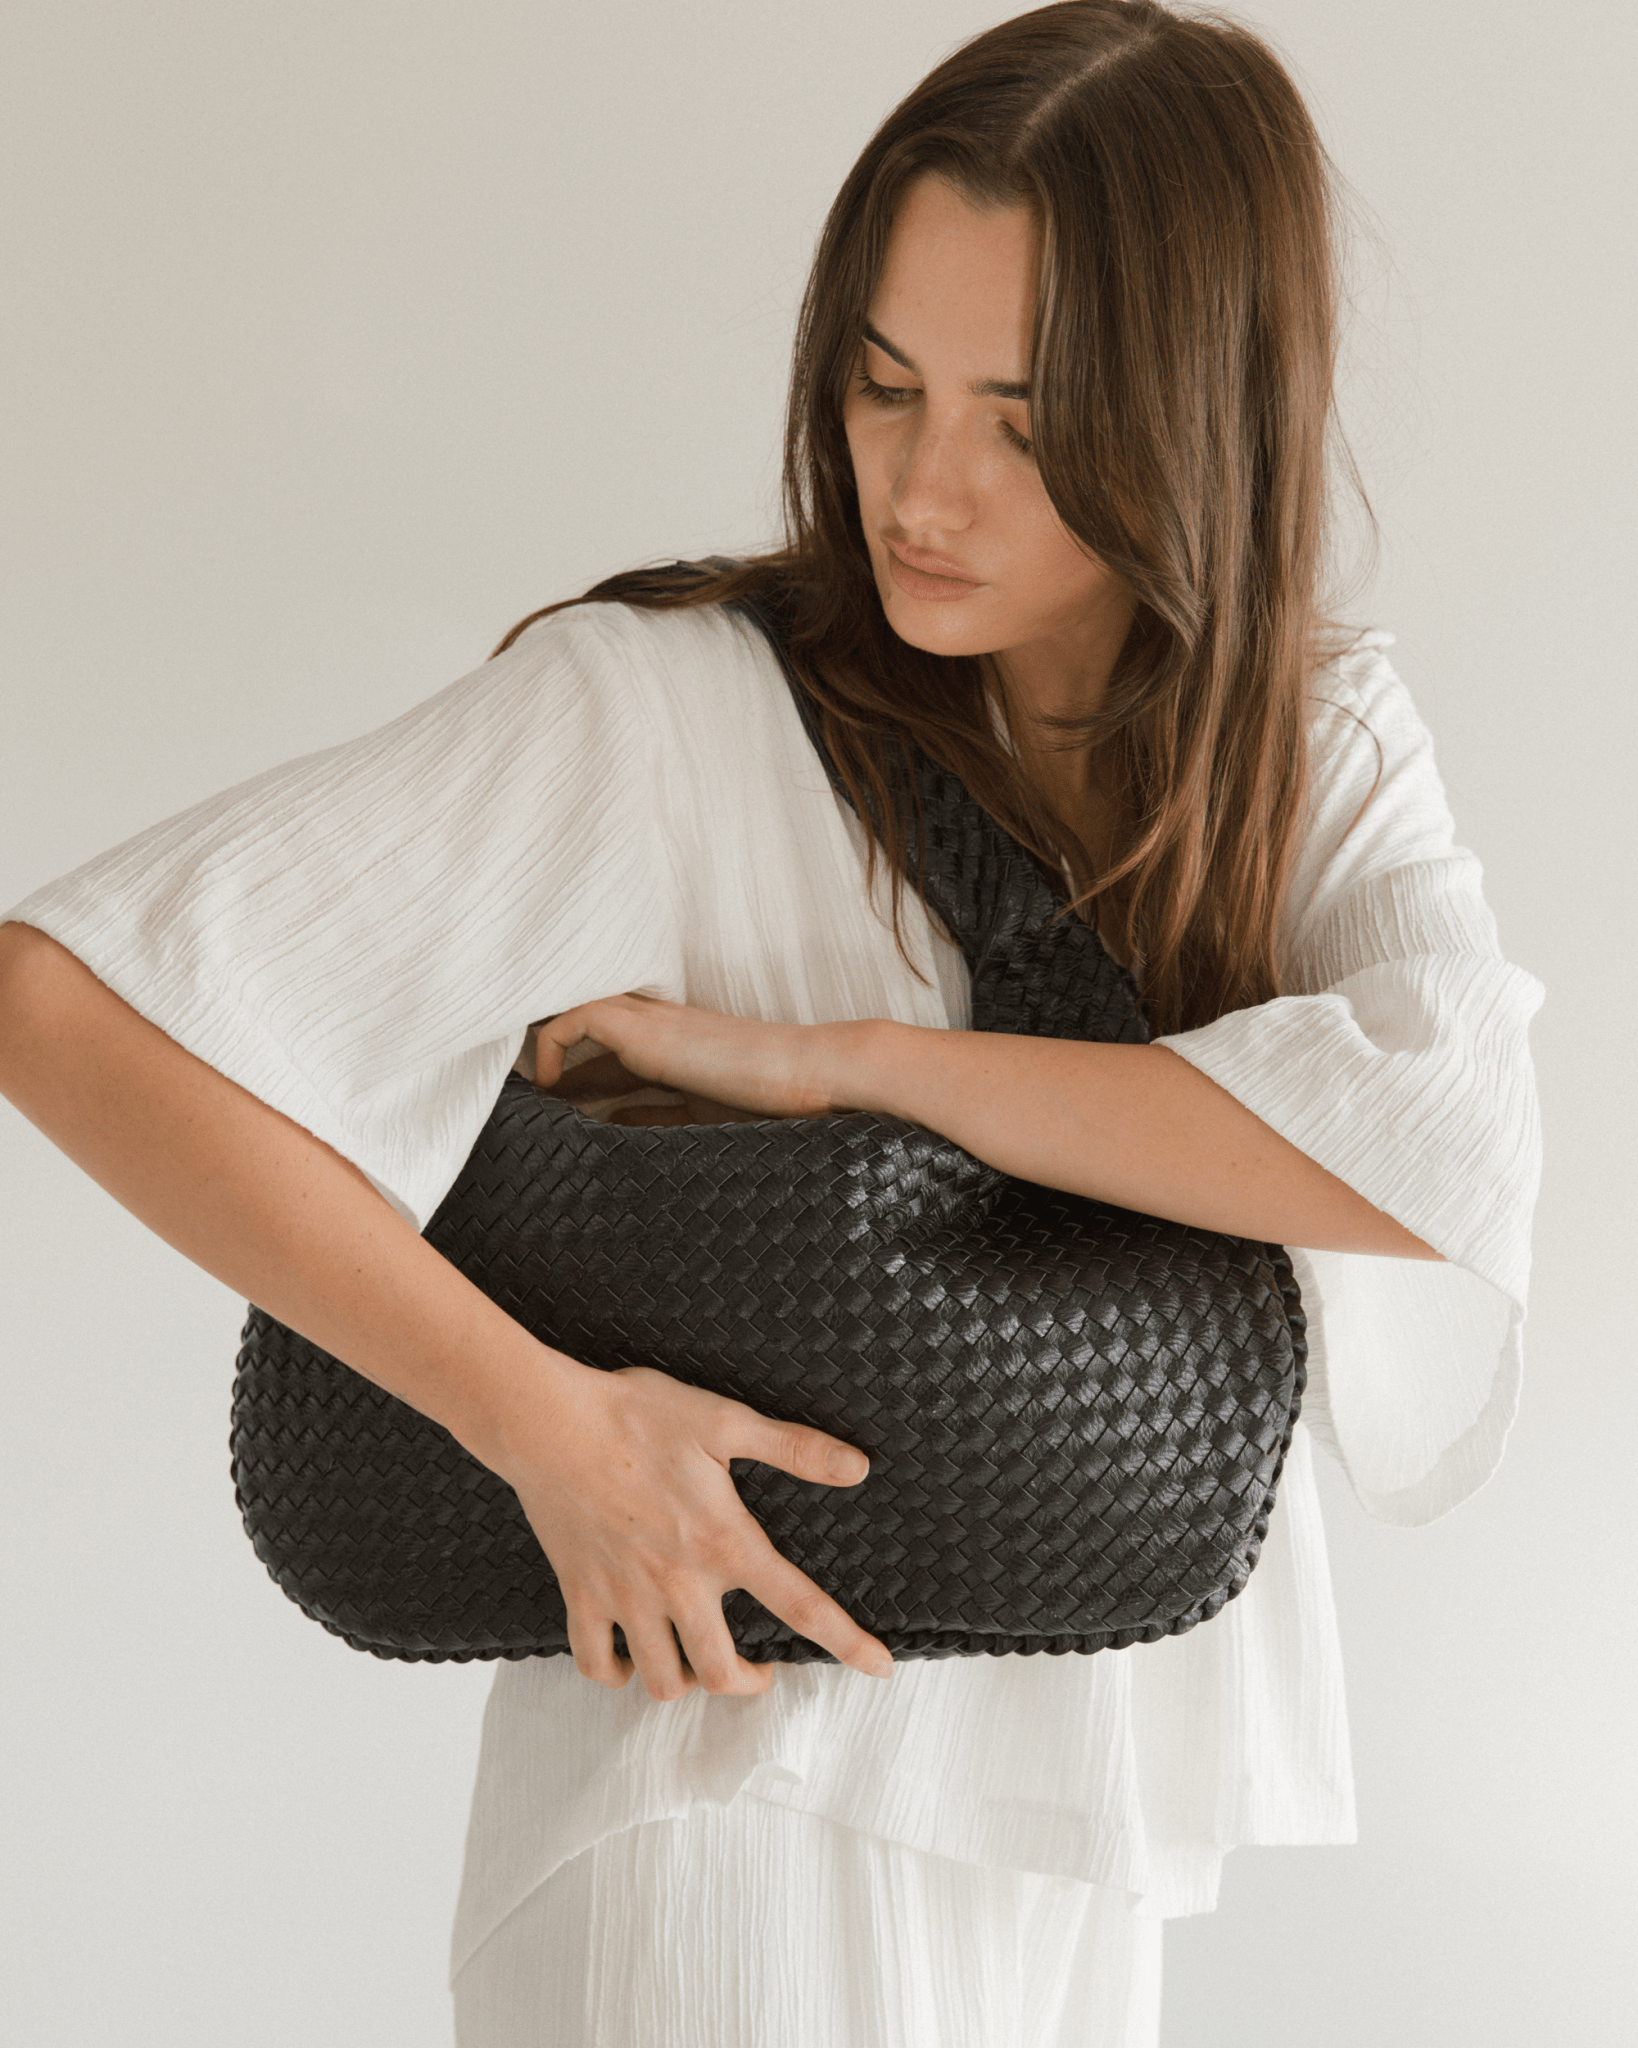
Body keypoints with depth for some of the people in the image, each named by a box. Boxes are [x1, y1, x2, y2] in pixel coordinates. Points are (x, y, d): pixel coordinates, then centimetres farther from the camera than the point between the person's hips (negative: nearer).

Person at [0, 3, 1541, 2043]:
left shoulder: (1325, 743, -4)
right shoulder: (665, 712, -17)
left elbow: (1453, 1143, -24)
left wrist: (838, 1056, -24)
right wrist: (549, 1420, -25)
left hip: (1065, 1827, 5)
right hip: (741, 1796, -4)